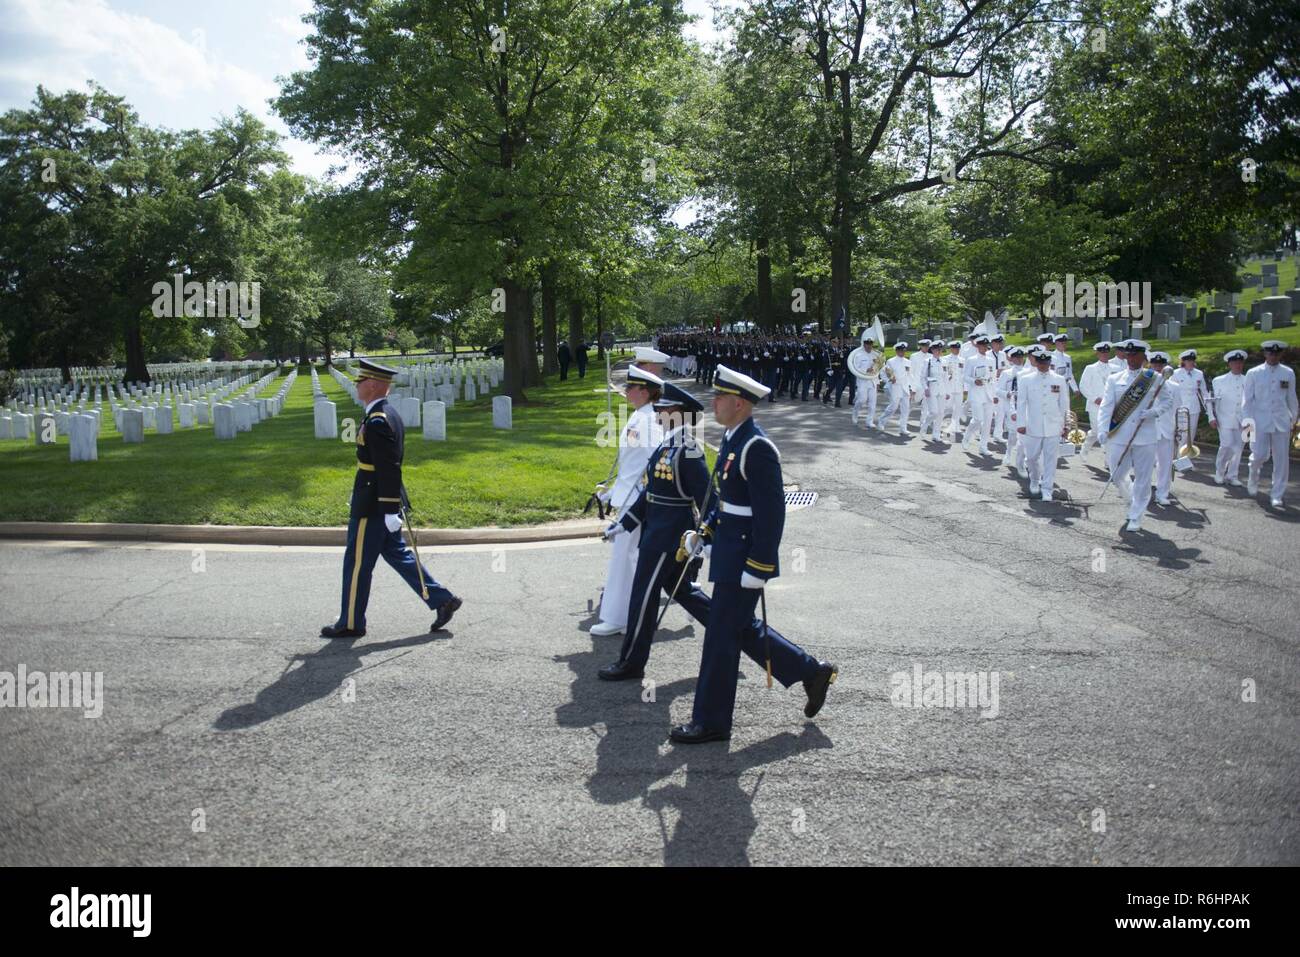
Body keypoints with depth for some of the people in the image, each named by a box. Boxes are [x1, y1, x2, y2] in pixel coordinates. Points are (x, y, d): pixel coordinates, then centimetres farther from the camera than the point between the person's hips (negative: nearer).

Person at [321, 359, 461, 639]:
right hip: (383, 504, 10)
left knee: (357, 563, 3)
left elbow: (389, 469, -24)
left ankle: (351, 623, 16)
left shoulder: (377, 422, -21)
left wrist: (391, 511, -23)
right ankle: (442, 600, 16)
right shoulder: (389, 414, 10)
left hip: (372, 506, -10)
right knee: (397, 554, 16)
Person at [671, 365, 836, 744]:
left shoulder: (757, 448, -21)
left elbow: (772, 513, -22)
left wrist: (756, 569, -22)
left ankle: (711, 722, 16)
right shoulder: (731, 438, 9)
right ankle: (812, 672, 33)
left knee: (721, 636, 1)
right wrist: (702, 533, 12)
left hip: (745, 558, -10)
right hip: (728, 550, 10)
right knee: (741, 629, 19)